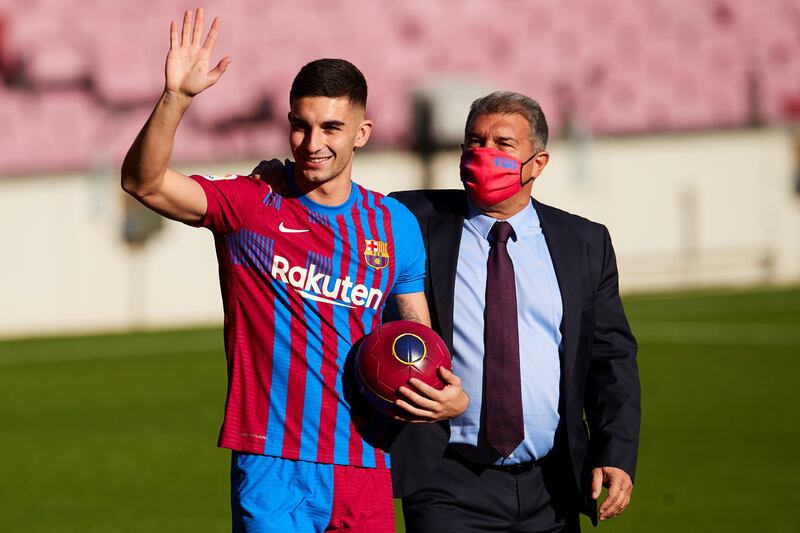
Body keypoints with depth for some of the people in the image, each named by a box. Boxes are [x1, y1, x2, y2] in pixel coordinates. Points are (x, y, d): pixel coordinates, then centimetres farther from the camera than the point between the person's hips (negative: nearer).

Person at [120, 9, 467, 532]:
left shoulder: (394, 225, 9)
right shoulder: (249, 205, -1)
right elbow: (143, 182, -15)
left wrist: (451, 395, -5)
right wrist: (176, 97, -29)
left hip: (364, 469, 3)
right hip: (272, 468, -3)